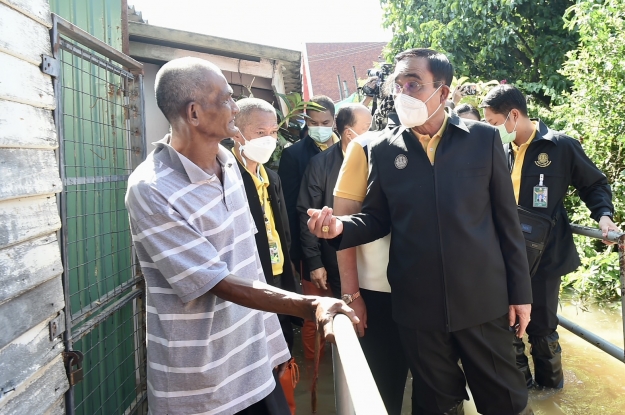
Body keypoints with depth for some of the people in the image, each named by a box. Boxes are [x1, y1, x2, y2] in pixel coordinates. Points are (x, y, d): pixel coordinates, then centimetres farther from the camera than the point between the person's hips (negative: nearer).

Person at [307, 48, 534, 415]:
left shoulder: (484, 138, -2)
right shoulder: (384, 149, 0)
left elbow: (507, 219, 0)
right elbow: (378, 217, 5)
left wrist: (520, 291, 1)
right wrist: (341, 227, -16)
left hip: (483, 298, 0)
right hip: (419, 303, 1)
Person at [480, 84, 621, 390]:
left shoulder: (561, 146, -6)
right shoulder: (499, 151, 5)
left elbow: (595, 184, 4)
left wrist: (603, 214, -12)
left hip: (544, 254, -4)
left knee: (541, 327, 6)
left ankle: (549, 386, 33)